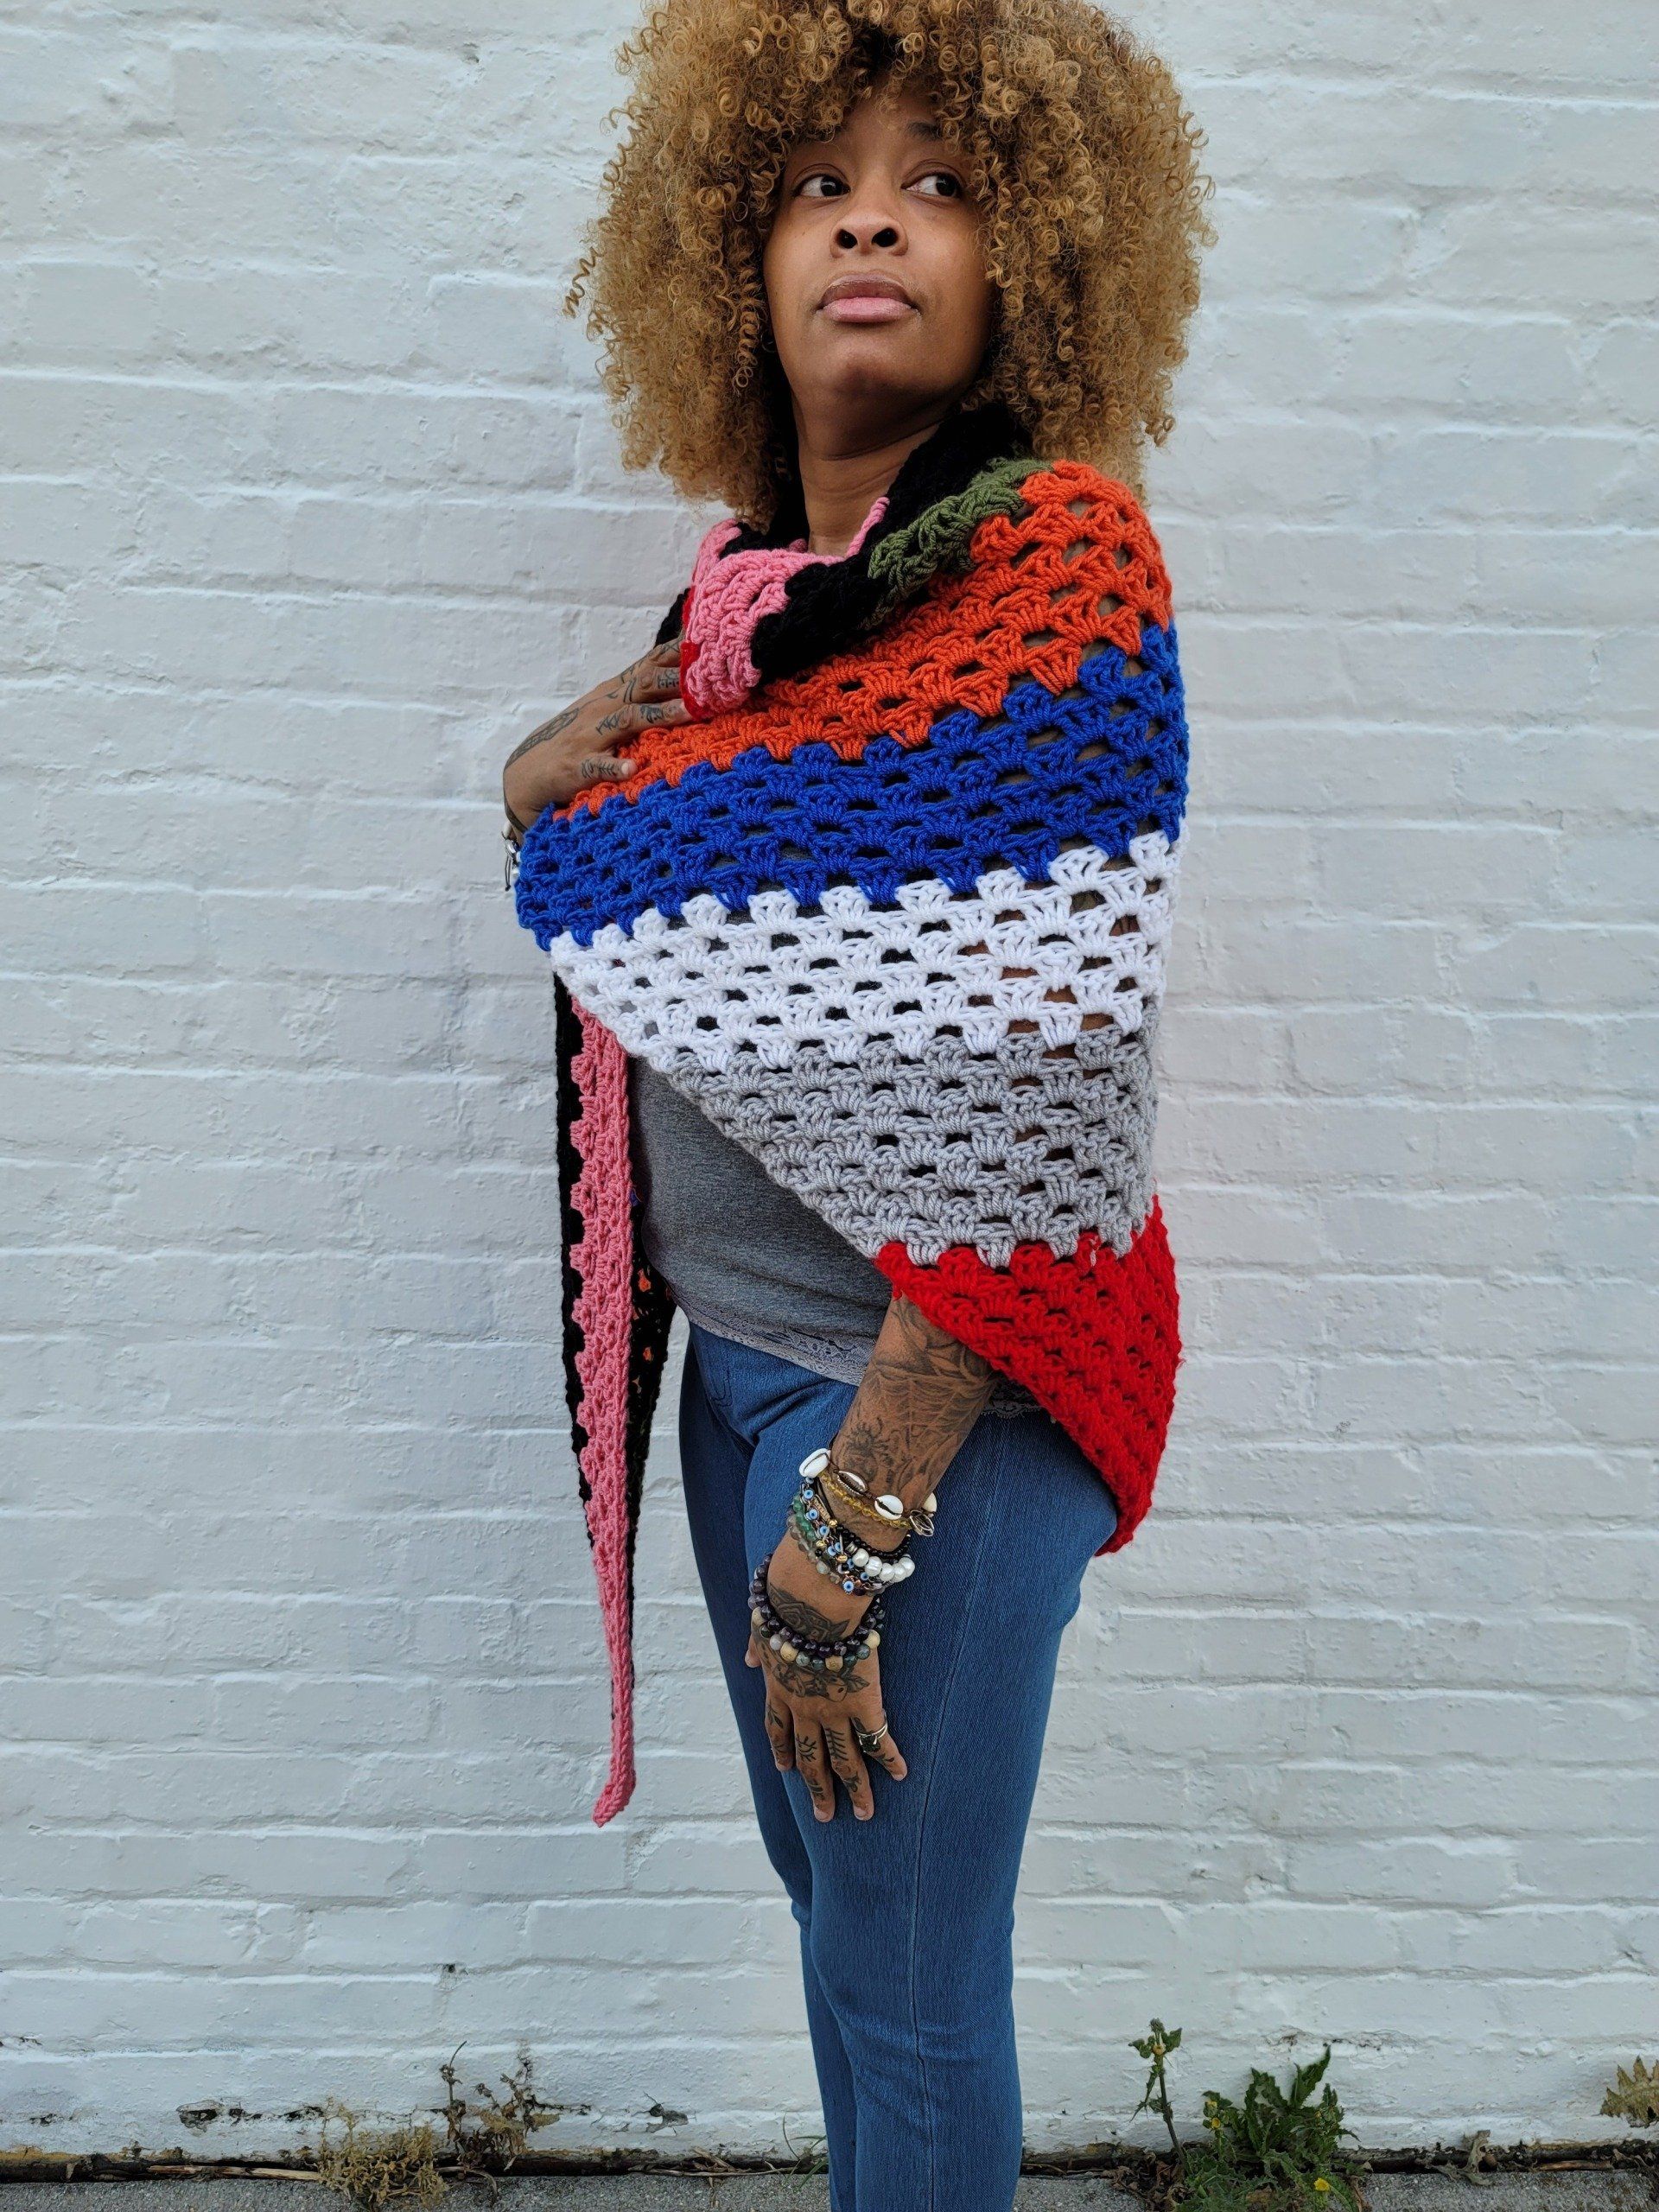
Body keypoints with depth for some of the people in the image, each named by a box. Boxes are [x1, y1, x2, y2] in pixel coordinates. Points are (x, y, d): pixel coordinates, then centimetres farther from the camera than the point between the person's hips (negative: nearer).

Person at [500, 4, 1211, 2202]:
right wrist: (555, 788, -1)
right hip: (728, 1348, 7)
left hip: (932, 1391, -7)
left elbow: (1037, 1092, -20)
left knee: (906, 1985, 10)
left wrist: (857, 1518, -19)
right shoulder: (749, 586, 7)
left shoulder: (1056, 552, -13)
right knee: (829, 1899, 23)